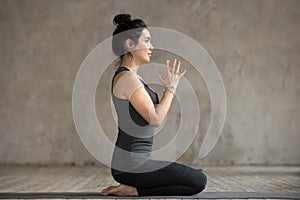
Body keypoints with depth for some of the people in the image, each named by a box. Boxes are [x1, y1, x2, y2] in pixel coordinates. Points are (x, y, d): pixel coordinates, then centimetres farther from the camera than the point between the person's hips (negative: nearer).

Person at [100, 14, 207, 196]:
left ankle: (133, 188, 10)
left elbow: (155, 114, 18)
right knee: (199, 181, -7)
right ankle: (134, 190, -6)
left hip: (130, 161, 10)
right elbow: (155, 119, -19)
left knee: (196, 179, 19)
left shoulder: (133, 77, 16)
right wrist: (171, 88, -7)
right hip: (132, 163, -10)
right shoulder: (127, 77, -15)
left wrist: (170, 87, 14)